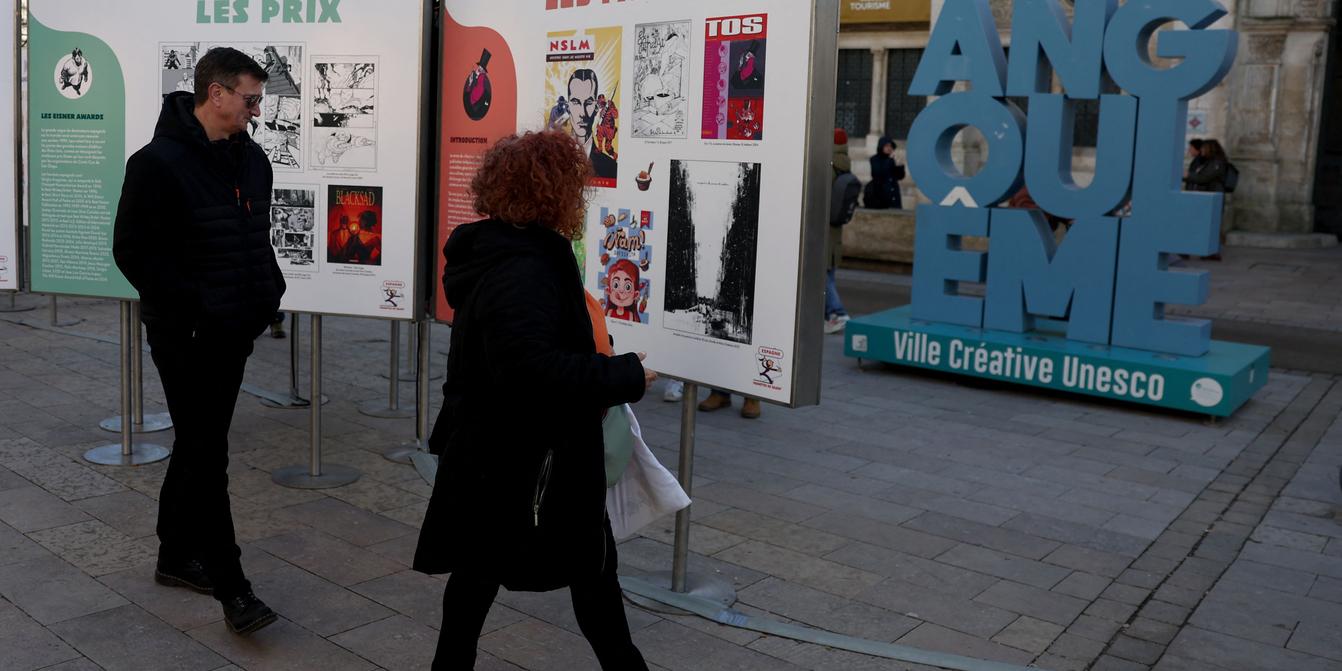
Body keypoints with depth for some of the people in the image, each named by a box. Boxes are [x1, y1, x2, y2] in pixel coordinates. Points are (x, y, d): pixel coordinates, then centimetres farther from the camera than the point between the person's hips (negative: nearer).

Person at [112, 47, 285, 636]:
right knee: (207, 455, -4)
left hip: (234, 331, 8)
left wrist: (268, 291, 6)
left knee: (198, 448, 17)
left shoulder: (250, 159, 9)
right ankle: (230, 586, 2)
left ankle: (177, 556, 32)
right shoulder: (160, 162, -14)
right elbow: (132, 251, -15)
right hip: (185, 336, -8)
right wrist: (191, 306, -19)